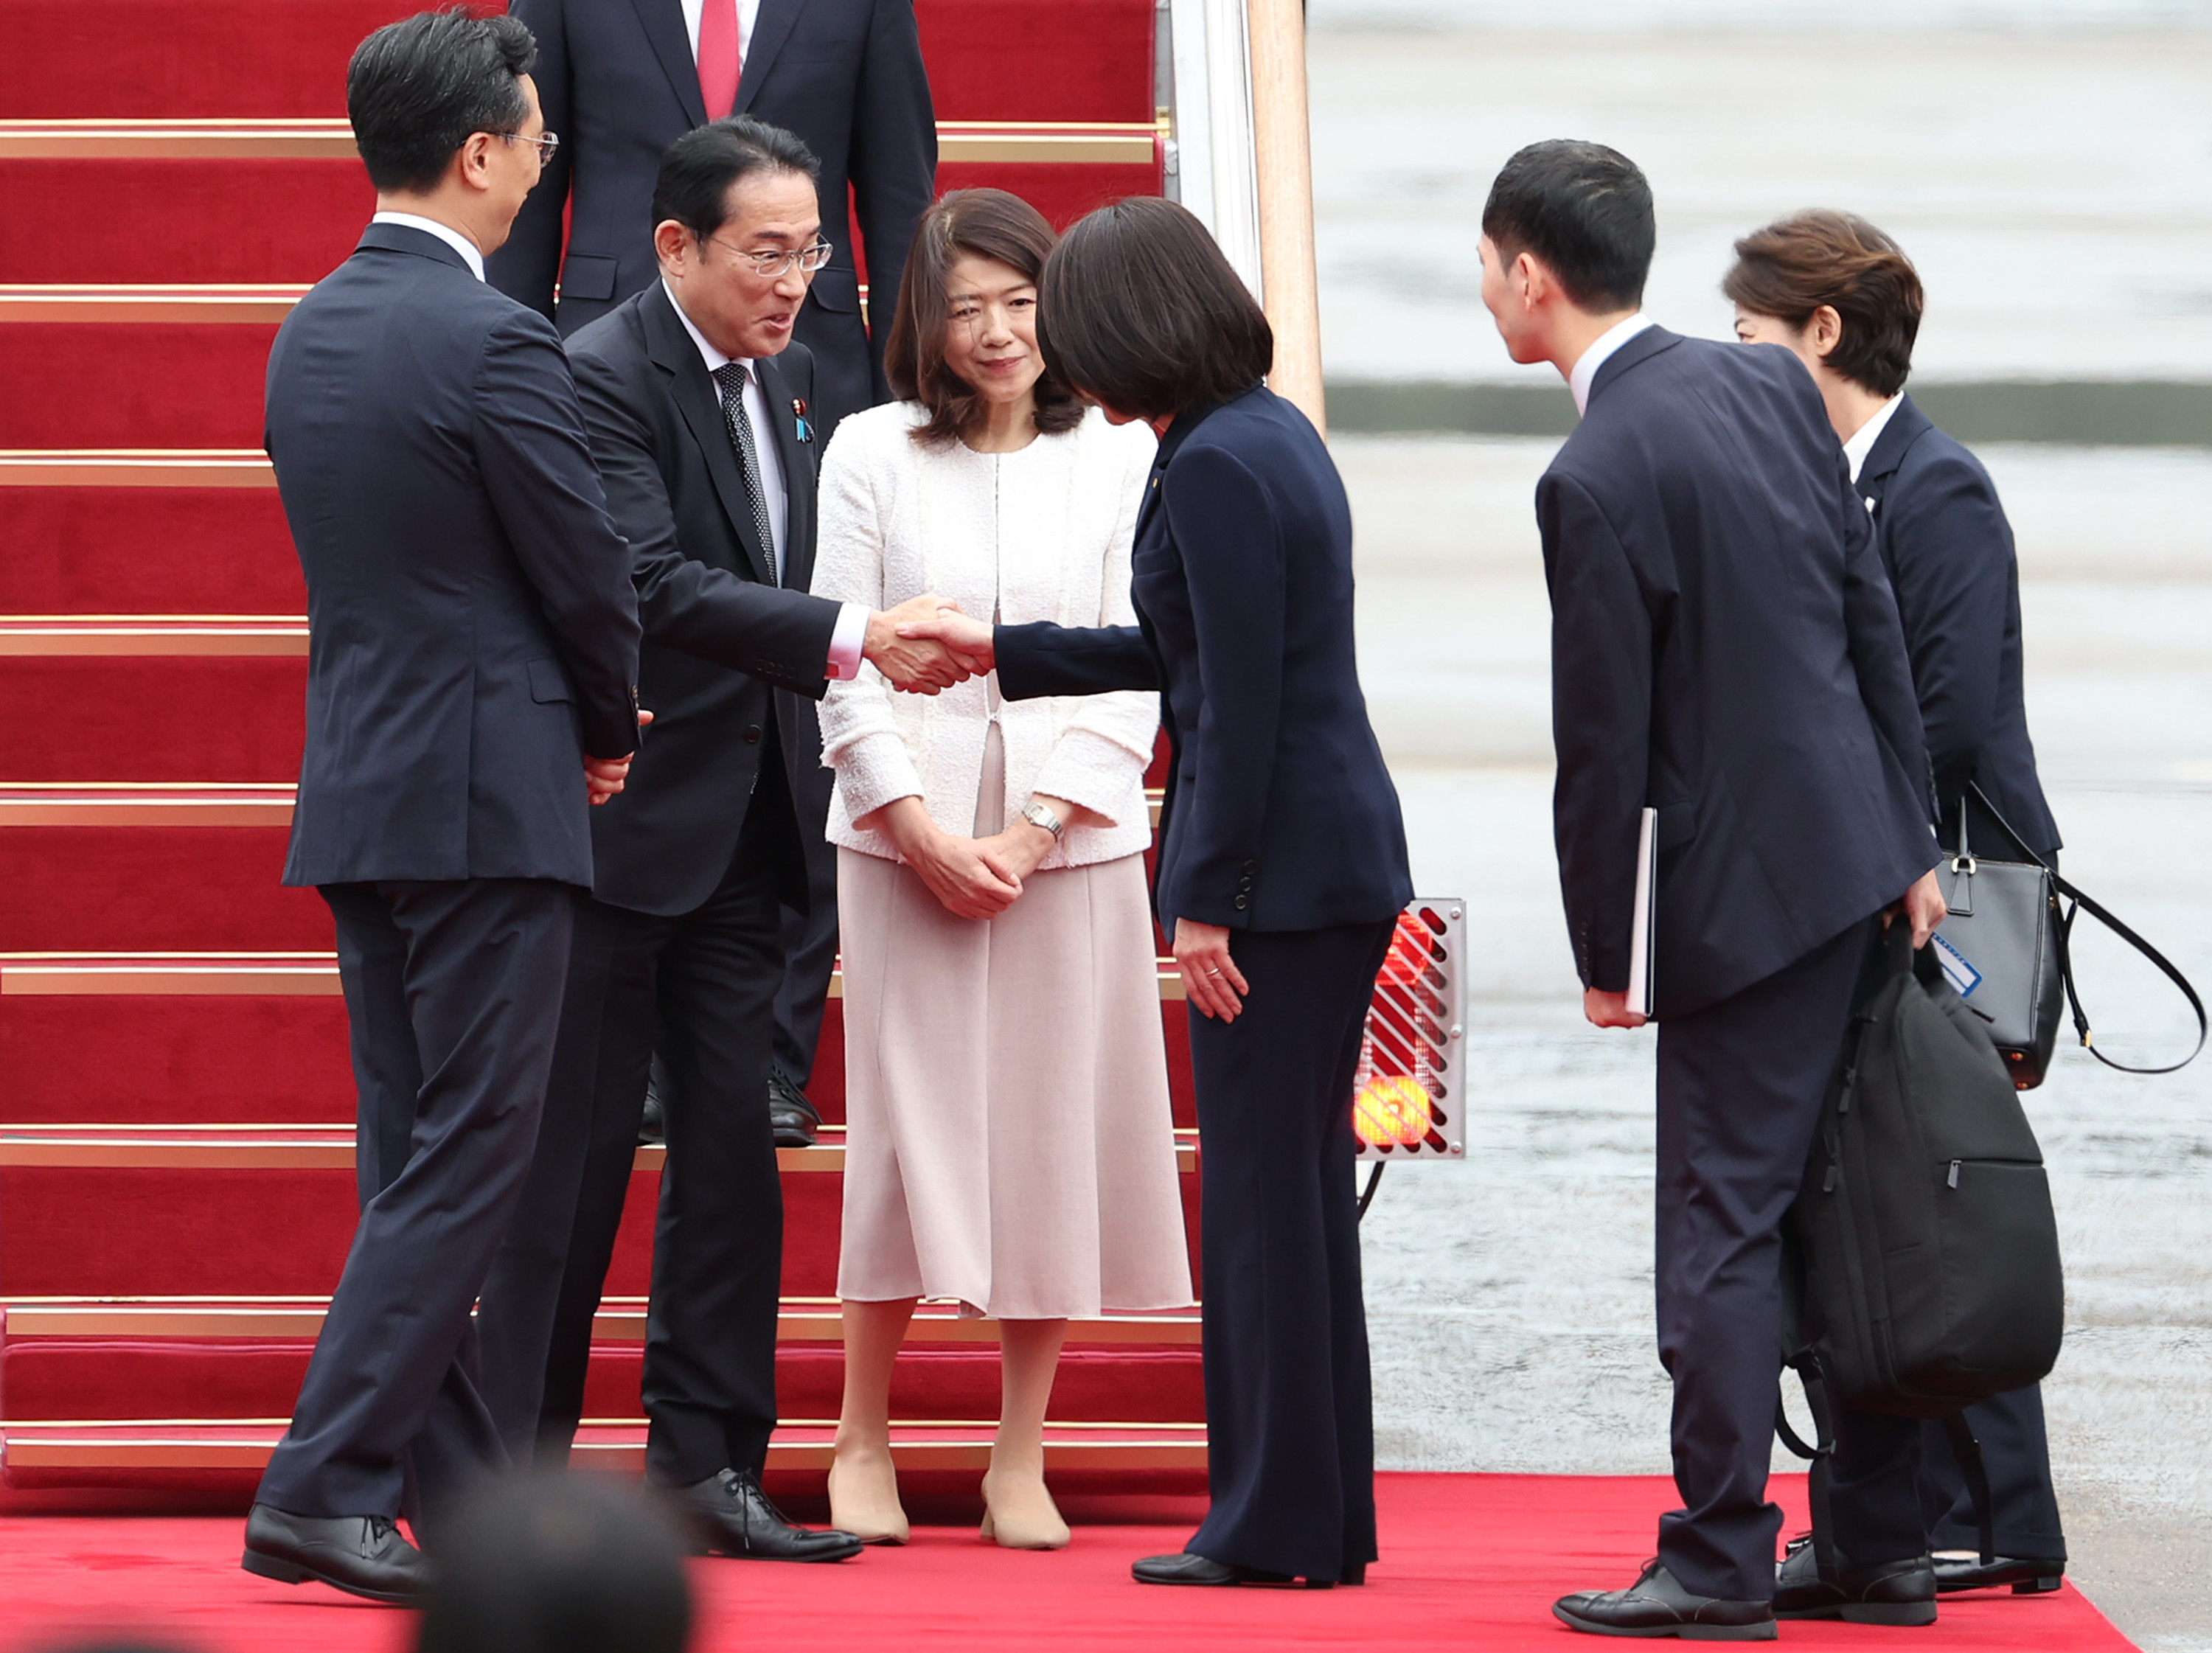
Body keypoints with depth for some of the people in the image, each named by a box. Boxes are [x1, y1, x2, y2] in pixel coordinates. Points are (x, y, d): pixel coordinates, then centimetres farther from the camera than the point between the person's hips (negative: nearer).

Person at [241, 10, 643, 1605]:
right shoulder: (493, 342, -16)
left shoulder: (311, 336, 10)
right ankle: (324, 1488, -11)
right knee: (468, 1159, -5)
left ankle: (467, 1494, 17)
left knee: (417, 1158, 11)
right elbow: (594, 579, -12)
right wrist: (603, 732, 9)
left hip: (357, 797, 9)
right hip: (489, 801, -9)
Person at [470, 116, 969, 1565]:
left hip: (741, 833, 8)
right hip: (624, 829, -8)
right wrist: (851, 639, -34)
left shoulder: (783, 377, 12)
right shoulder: (602, 377, -15)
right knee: (579, 1155, -2)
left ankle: (708, 1462, 10)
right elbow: (659, 587, -26)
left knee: (735, 1150, 6)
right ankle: (519, 1466, 5)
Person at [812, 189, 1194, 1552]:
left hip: (1071, 836, 0)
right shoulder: (872, 454, 5)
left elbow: (1133, 670, 1)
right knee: (908, 1122, -3)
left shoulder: (1120, 459, 4)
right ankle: (865, 1441, 7)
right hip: (908, 836, 0)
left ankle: (1022, 1458, 7)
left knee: (1053, 1128, 0)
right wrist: (927, 830, -9)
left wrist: (1033, 829, -9)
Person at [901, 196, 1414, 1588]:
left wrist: (1206, 898, -17)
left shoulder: (1217, 467, -16)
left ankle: (1275, 1523, 1)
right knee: (1303, 1187, 13)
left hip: (1277, 866, -10)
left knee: (1260, 1189, -4)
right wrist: (1000, 652, 28)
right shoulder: (1270, 432, 14)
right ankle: (1324, 1519, 18)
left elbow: (1240, 701, -19)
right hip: (1343, 859, 10)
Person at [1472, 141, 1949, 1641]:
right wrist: (1912, 843, 15)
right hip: (1861, 852, 8)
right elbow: (1875, 622, 9)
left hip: (1744, 891, -8)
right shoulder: (1770, 388, 5)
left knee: (1724, 1221, -2)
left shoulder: (1599, 480, -18)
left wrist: (1604, 953, -4)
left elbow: (1604, 746, -14)